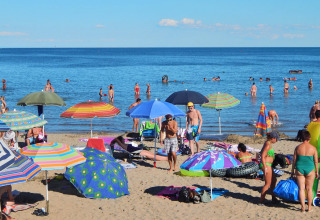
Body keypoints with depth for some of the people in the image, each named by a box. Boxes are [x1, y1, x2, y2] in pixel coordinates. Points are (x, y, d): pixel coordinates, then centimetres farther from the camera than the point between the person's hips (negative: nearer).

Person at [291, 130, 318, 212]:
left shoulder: (298, 148, -4)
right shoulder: (313, 148, -6)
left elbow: (294, 160, 1)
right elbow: (316, 161, -1)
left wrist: (292, 171, 10)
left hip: (299, 169, 0)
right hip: (310, 169, 0)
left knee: (301, 188, 5)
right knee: (309, 189, 11)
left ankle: (302, 207, 3)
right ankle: (309, 207, 18)